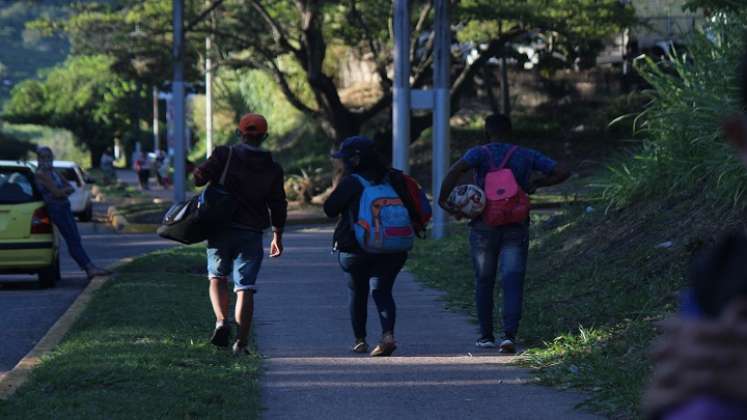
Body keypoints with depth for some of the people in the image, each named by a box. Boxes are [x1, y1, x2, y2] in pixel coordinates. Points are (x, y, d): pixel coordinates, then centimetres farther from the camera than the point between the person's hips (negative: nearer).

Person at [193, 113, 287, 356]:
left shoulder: (224, 156, -6)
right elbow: (278, 206, 8)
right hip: (252, 233, 1)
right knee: (245, 288, 3)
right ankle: (241, 342, 0)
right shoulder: (273, 169, 3)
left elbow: (199, 178, -13)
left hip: (221, 228, -1)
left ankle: (221, 320, -8)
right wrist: (277, 237, 19)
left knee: (217, 277, 16)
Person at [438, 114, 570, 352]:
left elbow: (457, 169, -24)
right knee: (512, 283, -4)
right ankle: (509, 335, -21)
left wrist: (443, 200, -15)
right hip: (516, 229, 1)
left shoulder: (480, 153, -3)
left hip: (484, 227, -1)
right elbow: (562, 172, 3)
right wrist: (535, 184, 15)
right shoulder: (526, 156, 5)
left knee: (484, 282, 15)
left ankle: (486, 336, 21)